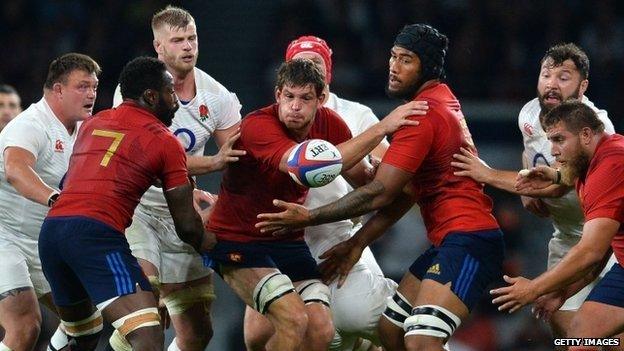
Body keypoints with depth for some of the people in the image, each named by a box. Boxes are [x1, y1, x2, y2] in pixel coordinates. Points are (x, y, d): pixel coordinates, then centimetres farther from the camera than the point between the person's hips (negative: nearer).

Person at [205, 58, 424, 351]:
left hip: (288, 241, 7)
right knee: (294, 320, -24)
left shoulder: (329, 123, -4)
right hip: (237, 242, -7)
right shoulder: (257, 126, -25)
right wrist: (382, 128, -37)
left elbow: (363, 179, 7)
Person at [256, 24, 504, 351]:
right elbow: (407, 191, 18)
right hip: (450, 241, 11)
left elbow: (379, 193, -16)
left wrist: (309, 217, -8)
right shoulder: (441, 100, 16)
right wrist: (358, 243, 17)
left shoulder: (424, 113, -16)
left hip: (467, 241, -11)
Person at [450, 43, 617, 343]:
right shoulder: (529, 114, -1)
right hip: (565, 234, 7)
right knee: (556, 317, 6)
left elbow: (557, 183, -33)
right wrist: (527, 189, 4)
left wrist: (488, 175, -29)